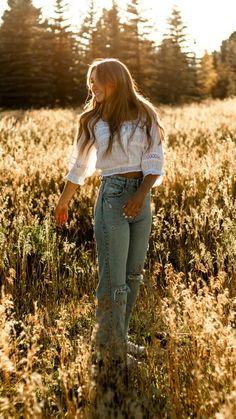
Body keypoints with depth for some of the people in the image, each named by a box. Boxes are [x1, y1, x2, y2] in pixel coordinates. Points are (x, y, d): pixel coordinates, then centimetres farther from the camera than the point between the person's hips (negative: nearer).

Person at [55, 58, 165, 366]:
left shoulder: (145, 115, 3)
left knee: (134, 274, 11)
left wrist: (141, 194, -18)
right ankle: (113, 350, 13)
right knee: (113, 279, -1)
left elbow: (155, 161, -2)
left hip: (141, 195, 3)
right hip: (112, 195, -3)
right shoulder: (92, 120, 3)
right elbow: (79, 165, 12)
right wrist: (64, 201, 18)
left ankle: (118, 338, 27)